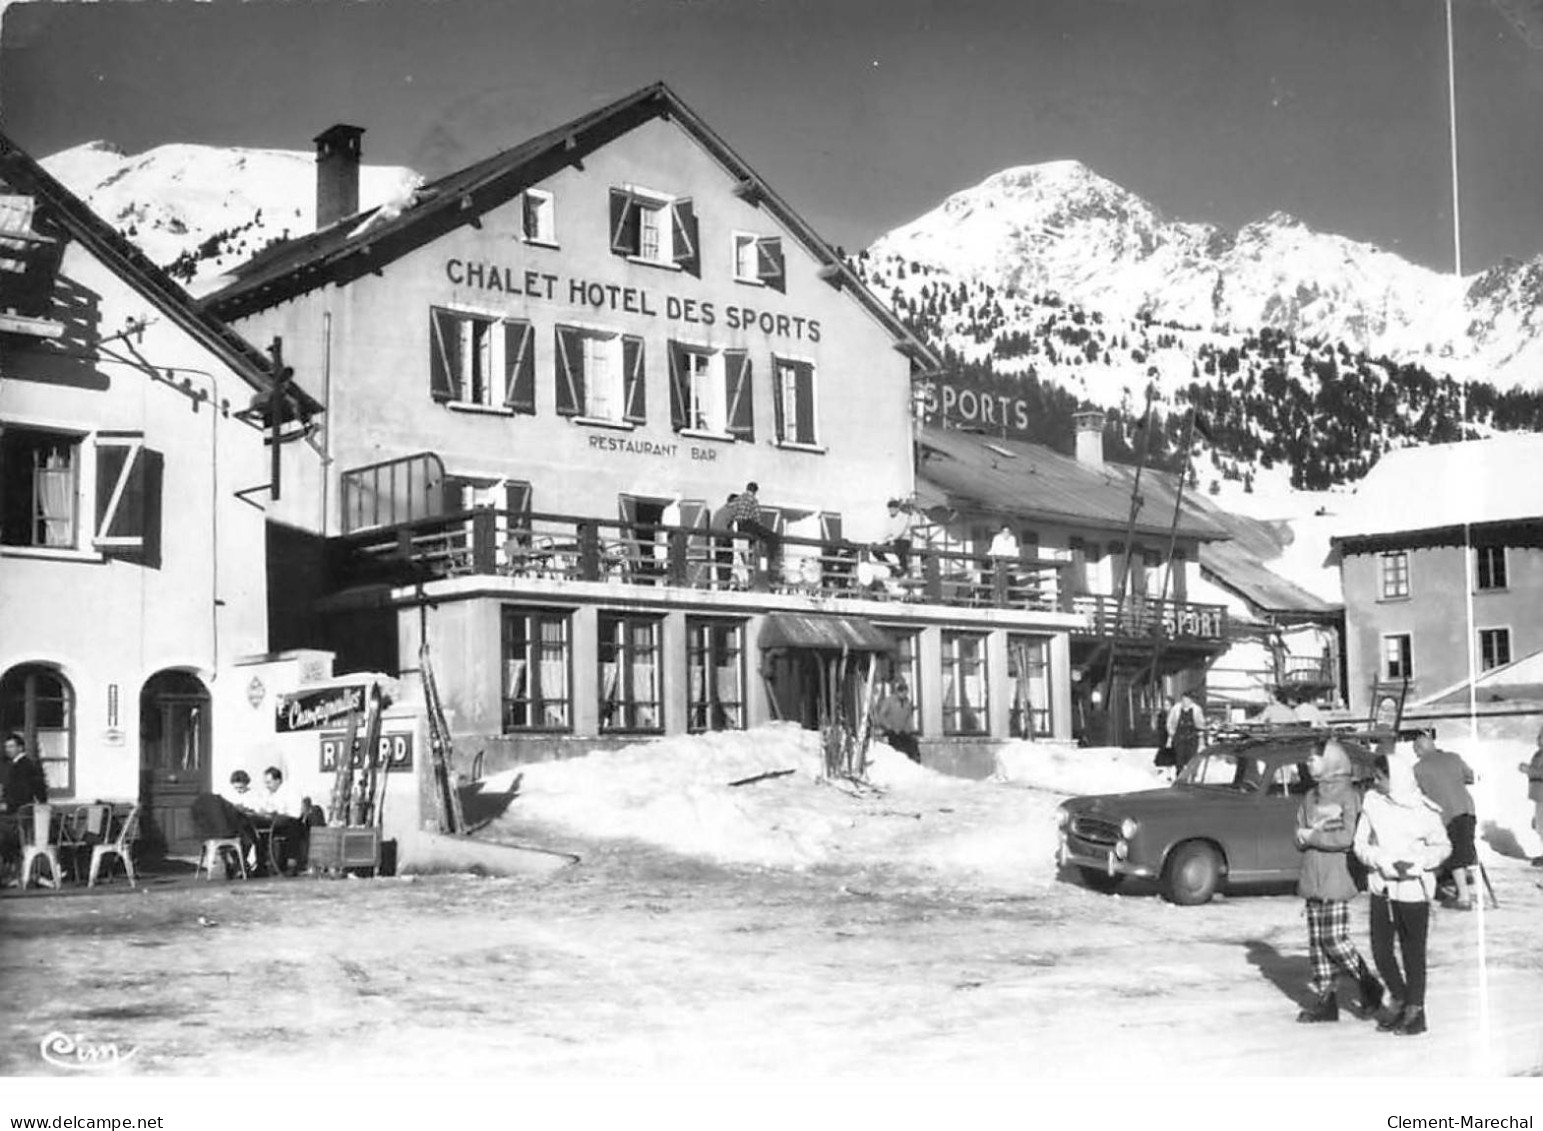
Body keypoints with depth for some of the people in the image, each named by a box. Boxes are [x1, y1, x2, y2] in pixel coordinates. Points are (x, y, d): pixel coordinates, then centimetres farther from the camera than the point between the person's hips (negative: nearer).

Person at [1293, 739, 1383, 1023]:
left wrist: (1312, 836, -11)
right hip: (1312, 879, 7)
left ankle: (1368, 985, 11)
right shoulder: (1311, 797, 15)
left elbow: (1347, 837, -17)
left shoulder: (1348, 796, -7)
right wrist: (1320, 829, -10)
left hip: (1337, 879, -7)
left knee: (1334, 940, -9)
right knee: (1316, 941, 6)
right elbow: (1299, 838, 10)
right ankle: (1324, 1000, 11)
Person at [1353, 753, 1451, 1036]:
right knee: (1380, 951, 6)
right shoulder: (1372, 803, -2)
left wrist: (1415, 863, -16)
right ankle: (1398, 999, 29)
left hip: (1414, 888, -3)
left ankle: (1415, 1010, 20)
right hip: (1381, 888, 3)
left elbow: (1442, 847, 0)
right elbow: (1360, 845, 0)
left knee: (1413, 952, 5)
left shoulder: (1424, 809, -10)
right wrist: (1386, 863, -16)